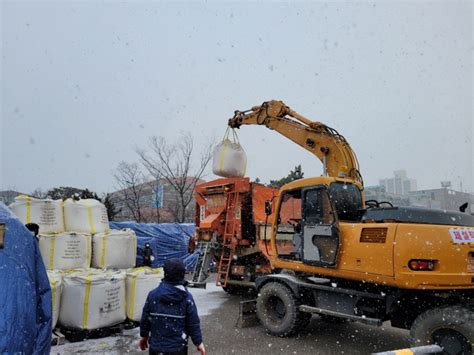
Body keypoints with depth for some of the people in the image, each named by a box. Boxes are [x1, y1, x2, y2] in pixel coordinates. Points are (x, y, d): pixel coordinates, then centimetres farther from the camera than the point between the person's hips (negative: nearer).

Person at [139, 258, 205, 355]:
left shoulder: (153, 294, -9)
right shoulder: (187, 297, -14)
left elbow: (145, 319, 1)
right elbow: (193, 323, -9)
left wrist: (144, 335, 18)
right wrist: (199, 343, 3)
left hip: (156, 346, 2)